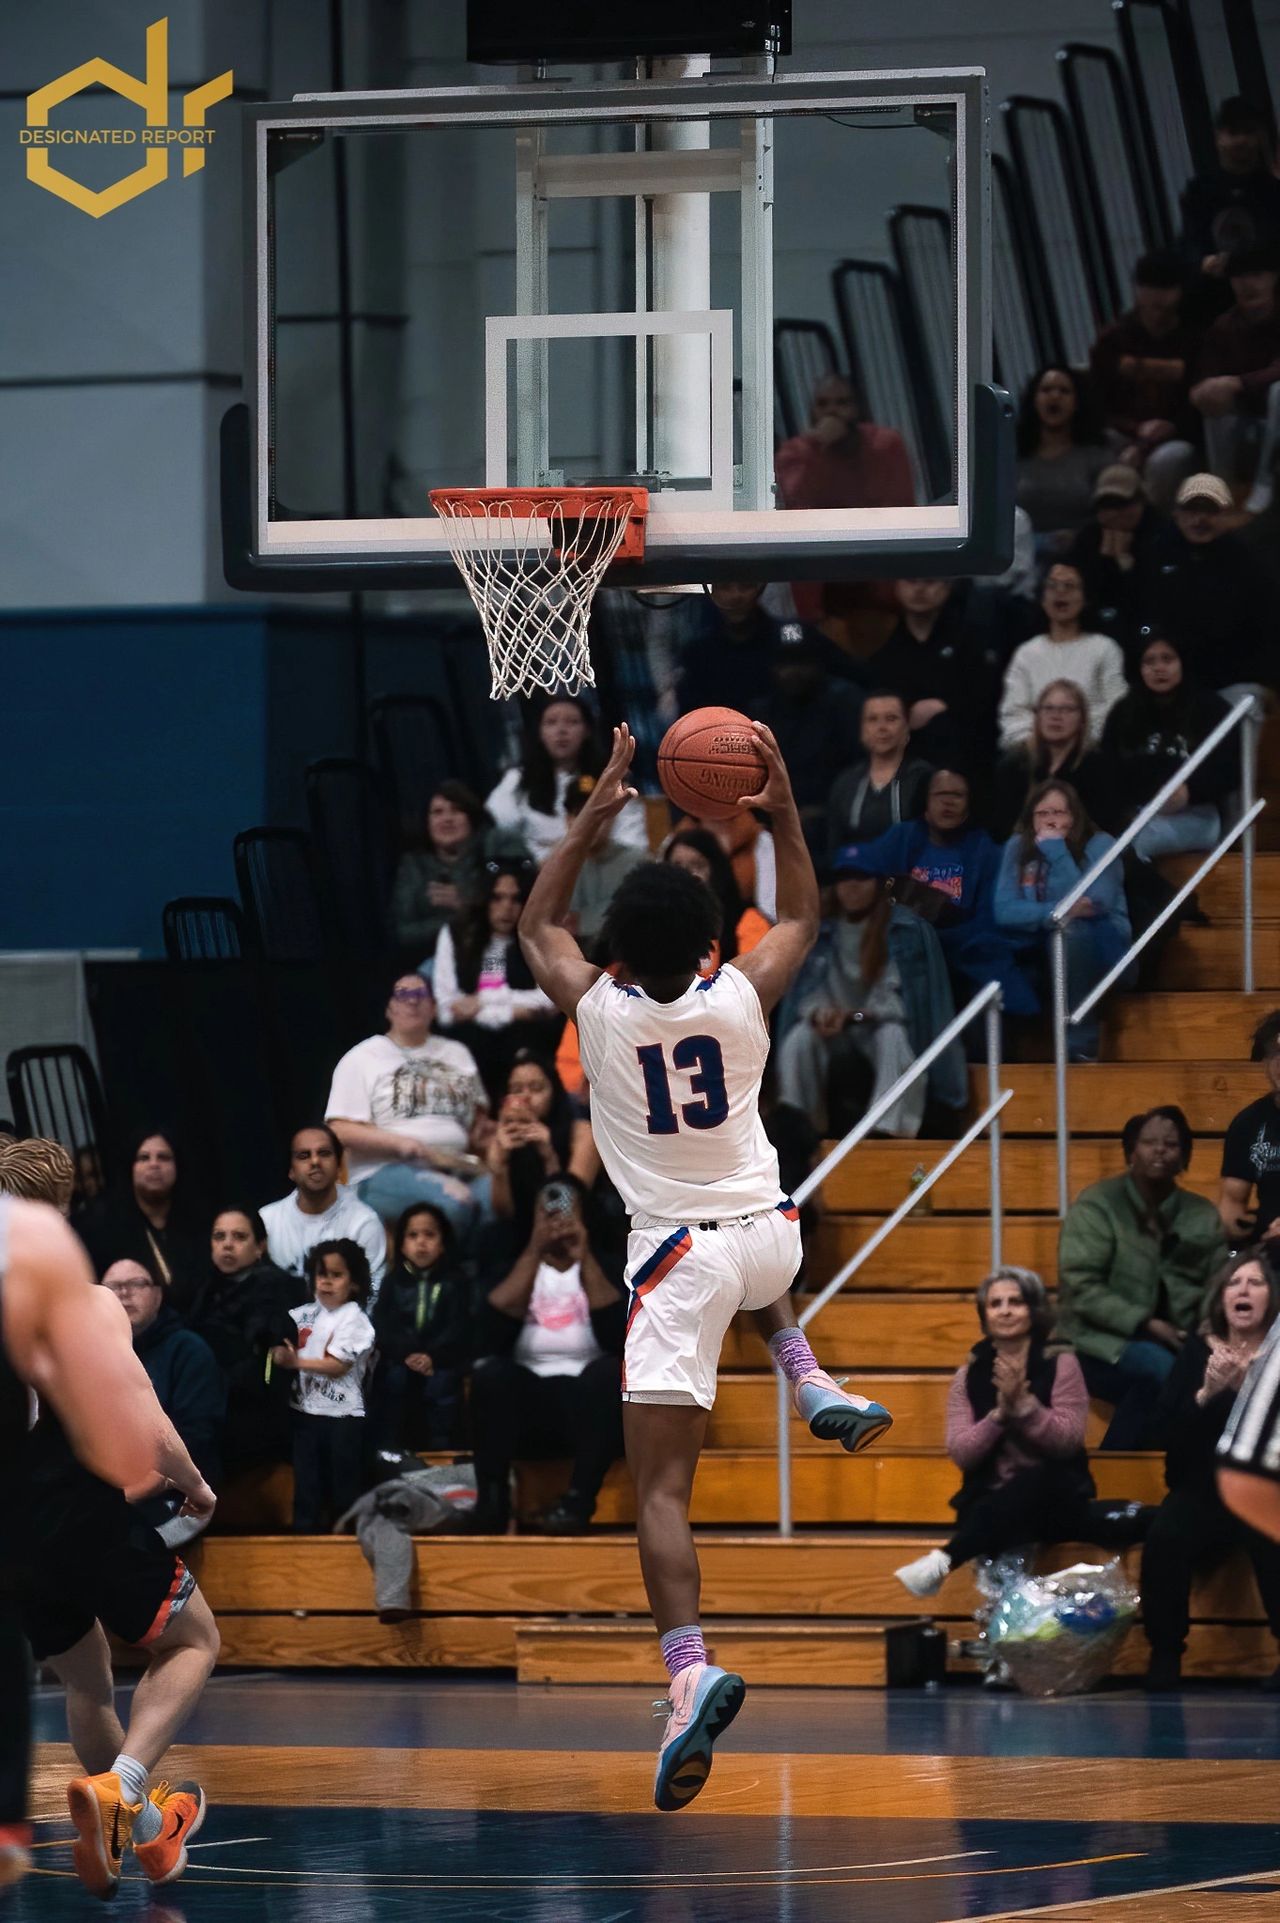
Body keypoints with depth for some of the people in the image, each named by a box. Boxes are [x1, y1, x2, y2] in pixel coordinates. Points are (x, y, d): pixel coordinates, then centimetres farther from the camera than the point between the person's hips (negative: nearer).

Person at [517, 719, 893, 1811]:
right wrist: (785, 815, 20)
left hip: (677, 1257, -3)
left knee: (663, 1487, -7)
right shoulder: (742, 1000, -7)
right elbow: (804, 919, 17)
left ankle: (691, 1667, -26)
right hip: (769, 1230, 3)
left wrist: (596, 814, 15)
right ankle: (811, 1382, 23)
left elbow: (537, 927, 13)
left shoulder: (598, 1011, -10)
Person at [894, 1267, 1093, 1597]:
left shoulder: (1060, 1367, 3)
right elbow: (961, 1454, -2)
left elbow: (1069, 1441, -8)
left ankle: (944, 1560, -49)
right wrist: (1000, 1413, -16)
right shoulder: (968, 1378, 9)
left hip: (1054, 1504, -1)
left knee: (1033, 1482, -40)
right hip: (990, 1502, 1)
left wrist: (1023, 1403, -21)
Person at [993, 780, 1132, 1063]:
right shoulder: (1018, 848, 2)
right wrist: (1055, 913, -25)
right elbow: (1005, 911, -10)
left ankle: (1081, 1046, -33)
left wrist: (1056, 850, -21)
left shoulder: (1100, 845, -7)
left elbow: (1093, 903, -23)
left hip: (1100, 949, -3)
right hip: (1041, 950, 3)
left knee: (1073, 929, -36)